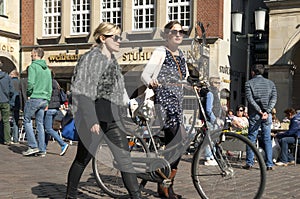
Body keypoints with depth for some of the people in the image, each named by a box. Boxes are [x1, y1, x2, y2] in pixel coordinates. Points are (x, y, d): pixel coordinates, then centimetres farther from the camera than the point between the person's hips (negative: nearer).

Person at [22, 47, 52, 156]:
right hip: (44, 99, 7)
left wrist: (29, 94, -4)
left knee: (27, 121, 4)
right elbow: (50, 87, 15)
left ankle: (33, 146, -3)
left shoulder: (33, 66, -8)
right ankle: (42, 149, 9)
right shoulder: (47, 69, 15)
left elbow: (30, 82, -19)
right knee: (40, 124, 9)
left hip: (34, 98, -7)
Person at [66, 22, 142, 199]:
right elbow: (83, 92, -16)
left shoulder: (112, 59, 16)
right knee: (83, 158, 5)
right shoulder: (91, 58, -10)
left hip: (111, 115, 8)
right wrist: (91, 120, -22)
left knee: (124, 157, 2)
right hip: (93, 113, -7)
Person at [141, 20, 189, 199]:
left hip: (177, 101, 8)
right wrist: (151, 82, -31)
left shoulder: (181, 54, 18)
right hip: (164, 100, -8)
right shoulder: (161, 52, -3)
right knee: (180, 139, -18)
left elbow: (185, 78, 27)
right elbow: (145, 75, -10)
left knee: (172, 141, 7)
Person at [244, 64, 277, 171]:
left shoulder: (249, 83, 1)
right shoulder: (270, 83, 10)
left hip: (254, 114, -2)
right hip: (267, 115, 2)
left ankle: (249, 163, 4)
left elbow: (250, 99, -10)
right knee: (267, 139, 6)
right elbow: (274, 98, -1)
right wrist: (267, 112, -10)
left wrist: (260, 111, -12)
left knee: (251, 139, 4)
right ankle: (269, 164, 4)